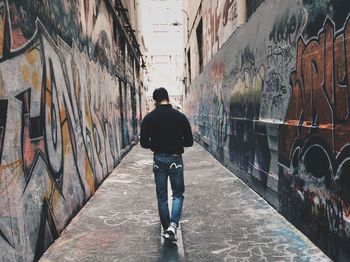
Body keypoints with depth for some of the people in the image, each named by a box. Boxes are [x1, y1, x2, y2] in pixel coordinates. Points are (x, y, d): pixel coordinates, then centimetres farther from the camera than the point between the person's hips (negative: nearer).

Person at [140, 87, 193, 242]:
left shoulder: (149, 118, -4)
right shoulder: (180, 117, -7)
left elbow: (144, 143, -3)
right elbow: (189, 142, -4)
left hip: (159, 160, 1)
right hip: (175, 159, -1)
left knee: (162, 197, 13)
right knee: (178, 194, 13)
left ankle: (166, 229, 21)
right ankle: (173, 225, -4)